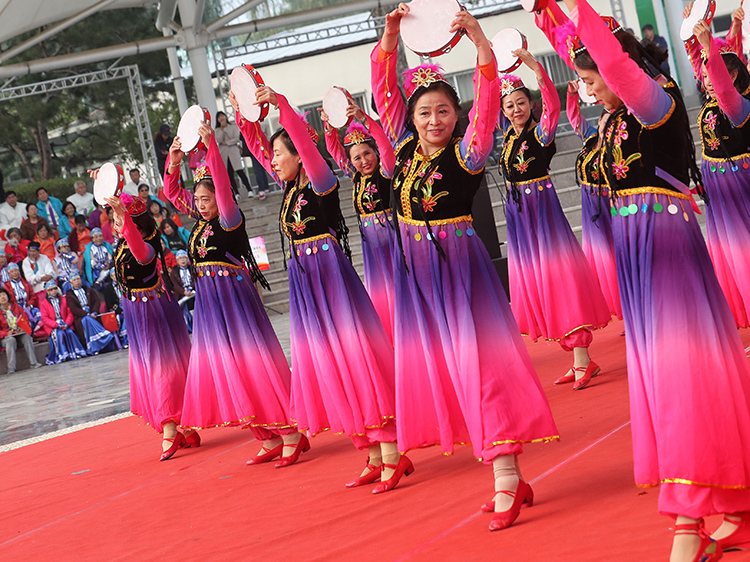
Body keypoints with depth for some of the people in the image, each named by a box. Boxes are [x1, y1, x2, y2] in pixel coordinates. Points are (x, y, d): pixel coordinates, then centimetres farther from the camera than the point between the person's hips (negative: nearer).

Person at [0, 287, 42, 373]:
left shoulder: (16, 307, 9)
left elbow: (25, 319, 11)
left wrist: (22, 328, -9)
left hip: (20, 333, 3)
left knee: (27, 337, -29)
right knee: (11, 340, -35)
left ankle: (33, 363, -29)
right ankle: (11, 368, -38)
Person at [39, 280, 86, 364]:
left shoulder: (63, 300, 18)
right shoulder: (43, 303, 8)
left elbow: (69, 313, 12)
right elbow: (44, 318, -2)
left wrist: (67, 324, -9)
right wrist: (56, 325, -17)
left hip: (64, 324, 2)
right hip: (52, 326, -2)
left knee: (70, 332, -29)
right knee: (59, 333, -33)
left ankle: (76, 352, -28)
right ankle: (61, 356, -37)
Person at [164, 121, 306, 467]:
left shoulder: (230, 219, -8)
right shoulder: (201, 222, 12)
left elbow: (223, 189, -25)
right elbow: (173, 193, 20)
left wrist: (211, 148, -30)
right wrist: (174, 164, 4)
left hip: (235, 297, -8)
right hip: (209, 302, 8)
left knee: (251, 364, -8)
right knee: (226, 371, 8)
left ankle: (291, 436, -2)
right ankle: (269, 441, 15)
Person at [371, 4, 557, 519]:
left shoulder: (466, 153, -7)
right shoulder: (405, 146, 6)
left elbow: (488, 102, -22)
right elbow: (384, 88, 2)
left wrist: (480, 42, -34)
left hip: (460, 264, -6)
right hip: (415, 269, 6)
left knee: (479, 360, -12)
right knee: (435, 367, 5)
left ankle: (506, 481, -10)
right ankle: (510, 480, 12)